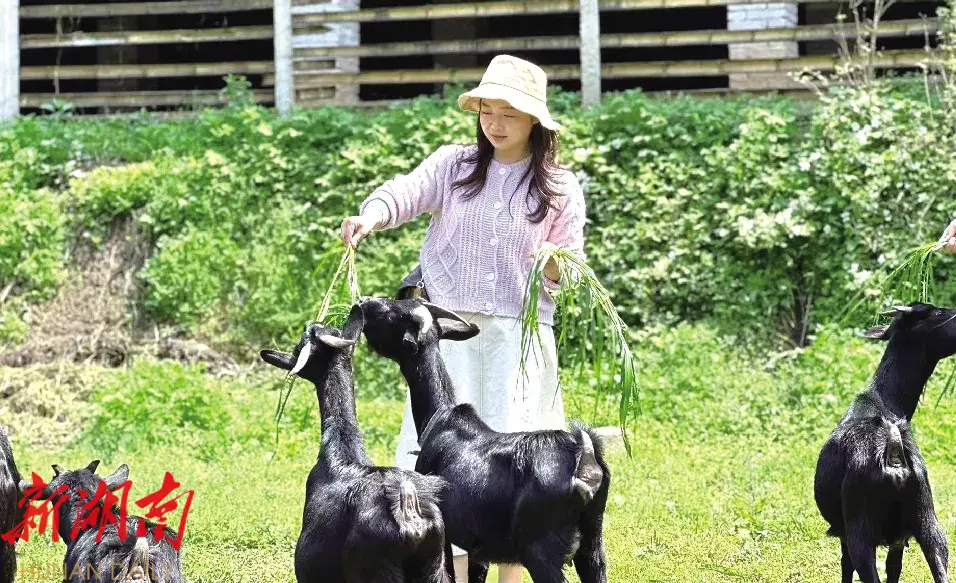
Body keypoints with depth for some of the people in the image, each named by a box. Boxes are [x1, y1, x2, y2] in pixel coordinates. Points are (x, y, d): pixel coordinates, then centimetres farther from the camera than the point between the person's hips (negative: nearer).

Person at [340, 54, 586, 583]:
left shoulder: (560, 188, 7)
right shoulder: (453, 165, 7)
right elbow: (406, 192, -12)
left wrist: (555, 263, -14)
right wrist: (371, 216, -34)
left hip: (520, 334, 0)